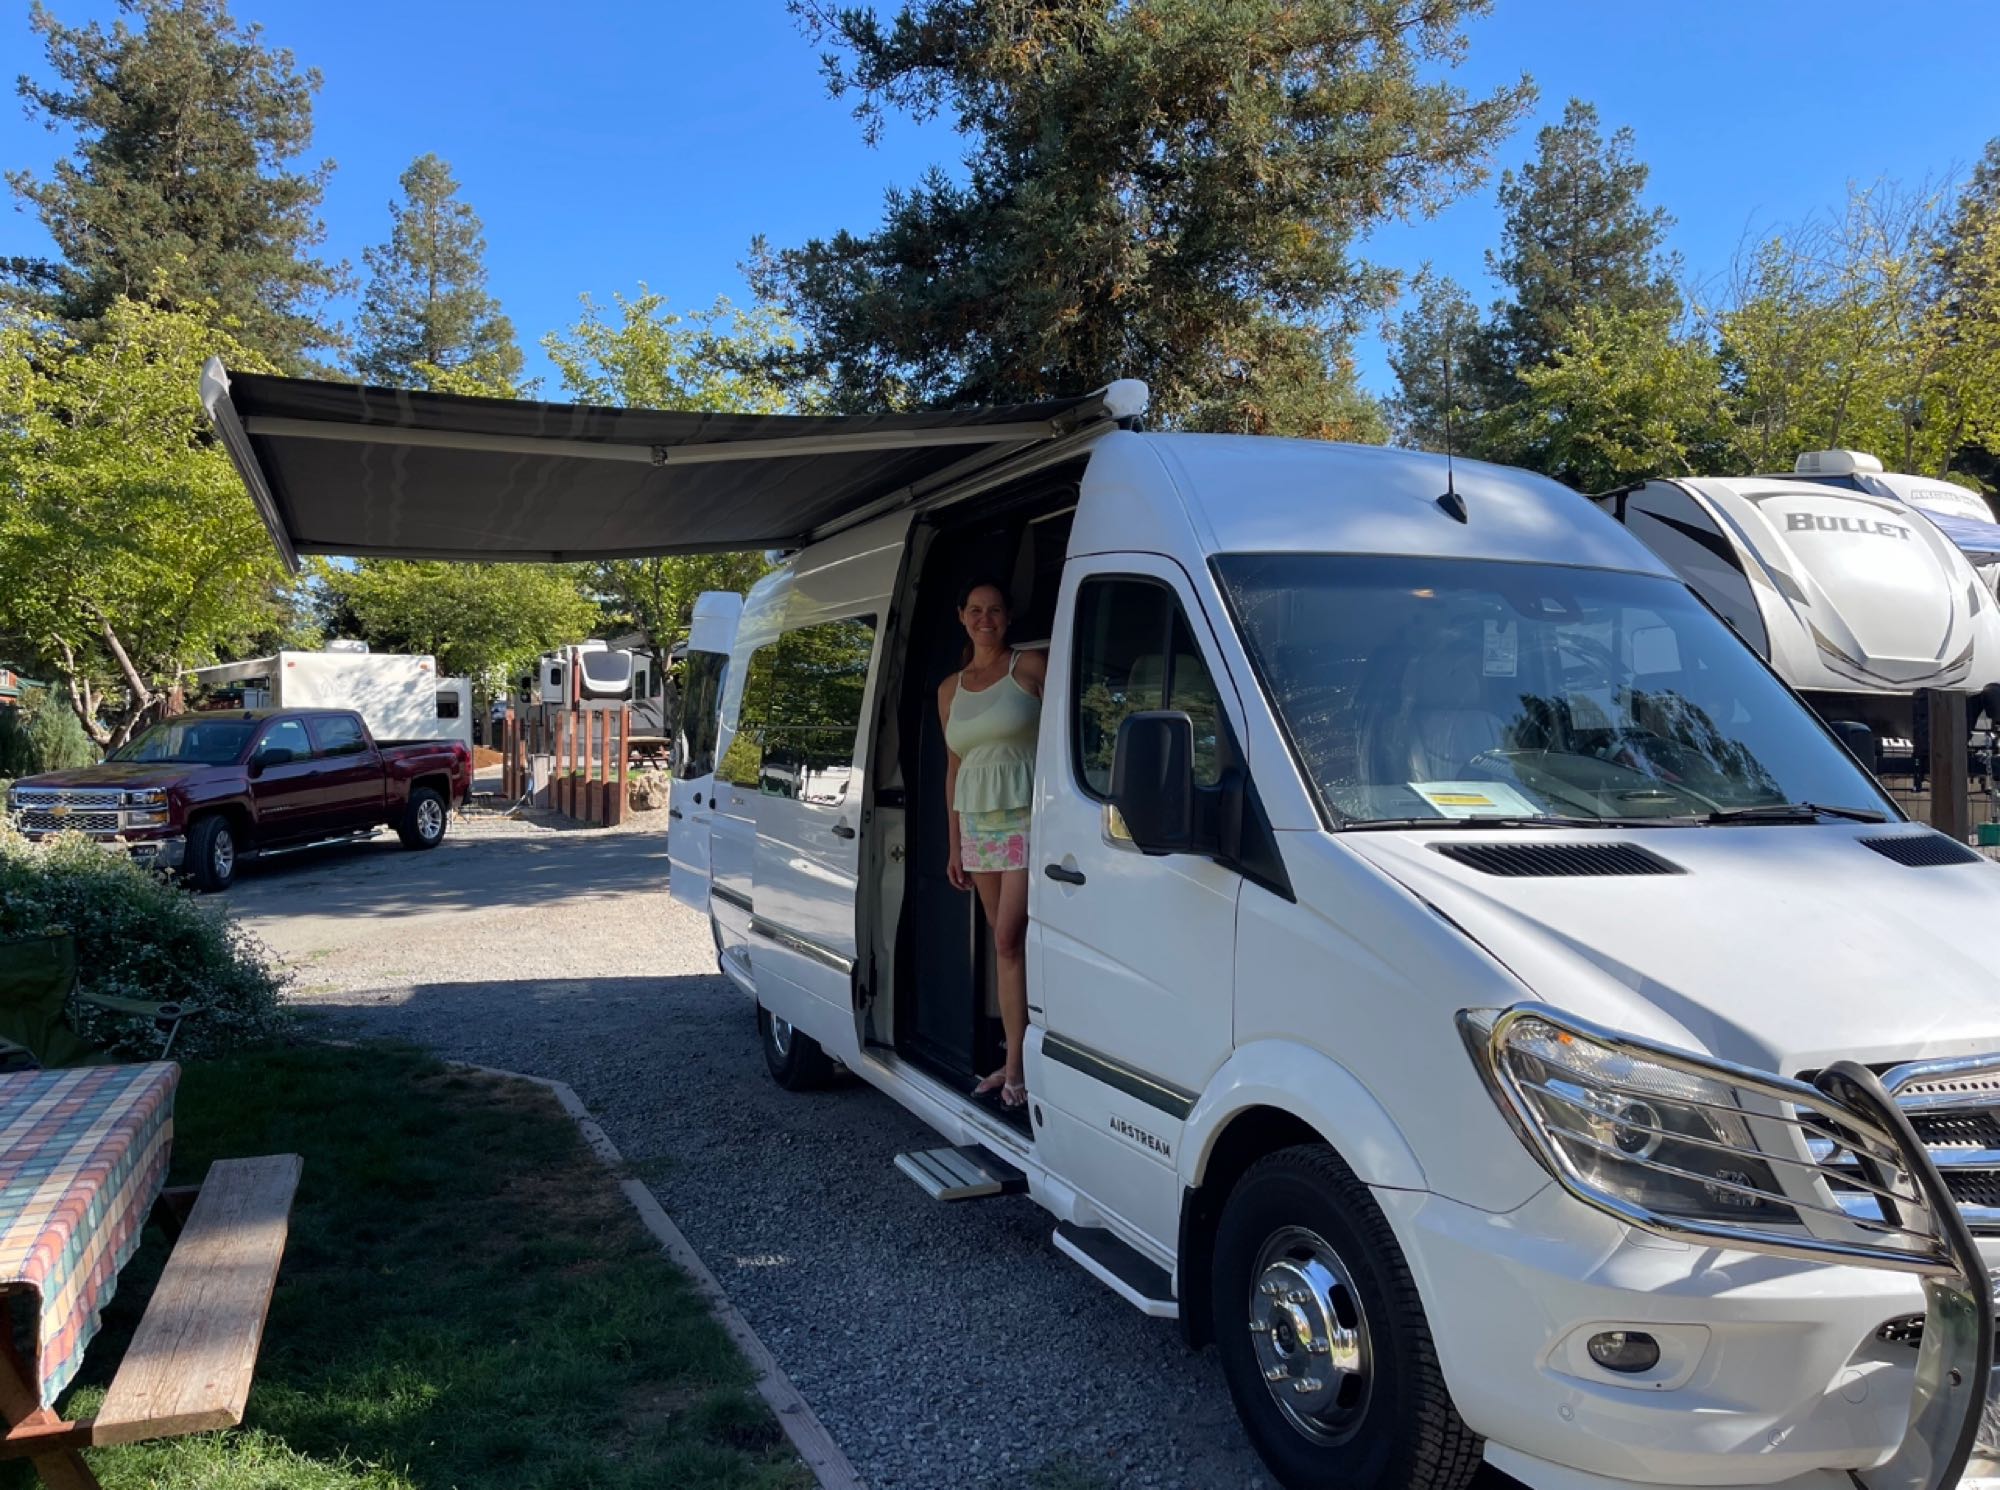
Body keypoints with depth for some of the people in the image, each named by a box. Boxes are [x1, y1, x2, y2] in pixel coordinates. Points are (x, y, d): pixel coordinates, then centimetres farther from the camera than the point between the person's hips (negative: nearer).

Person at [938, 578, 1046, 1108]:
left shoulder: (1032, 667, -2)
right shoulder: (950, 689, 14)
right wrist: (955, 844, 16)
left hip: (1027, 819, -5)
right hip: (978, 824, 5)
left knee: (1009, 941, -10)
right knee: (1004, 944, 7)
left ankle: (1016, 1065, -4)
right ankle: (1013, 1059, 12)